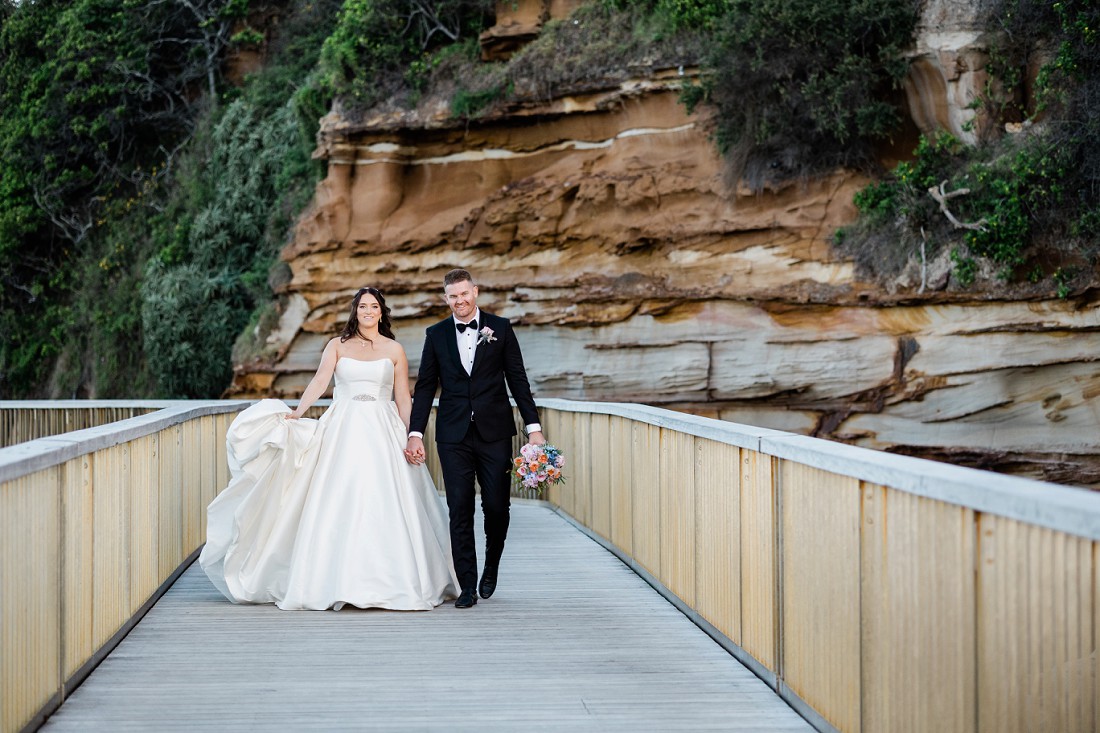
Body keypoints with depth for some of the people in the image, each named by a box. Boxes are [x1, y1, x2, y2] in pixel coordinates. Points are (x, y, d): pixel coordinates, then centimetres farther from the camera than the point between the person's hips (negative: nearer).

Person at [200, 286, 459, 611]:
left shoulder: (394, 350, 9)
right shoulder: (338, 345, 9)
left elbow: (403, 398, 8)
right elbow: (319, 381, -4)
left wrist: (412, 437, -1)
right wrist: (297, 413, -19)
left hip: (382, 434, 0)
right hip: (343, 430, 0)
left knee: (384, 507, -5)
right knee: (338, 505, -3)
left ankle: (389, 581, 3)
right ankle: (339, 581, 1)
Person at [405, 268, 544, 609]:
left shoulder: (500, 328, 3)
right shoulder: (436, 334, 7)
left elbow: (518, 379, 3)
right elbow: (425, 387, 8)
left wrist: (534, 427, -2)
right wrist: (415, 434, -1)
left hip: (494, 433, -1)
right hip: (454, 436, 1)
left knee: (496, 506, 0)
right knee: (460, 511, -1)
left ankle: (491, 566, 27)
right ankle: (467, 586, 5)